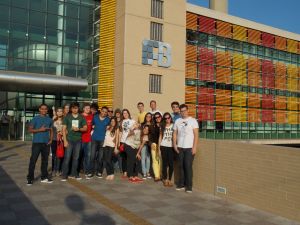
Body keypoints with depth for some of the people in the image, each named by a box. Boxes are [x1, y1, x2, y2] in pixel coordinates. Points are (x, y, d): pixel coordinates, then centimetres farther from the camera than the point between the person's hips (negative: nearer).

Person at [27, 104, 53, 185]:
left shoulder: (49, 119, 10)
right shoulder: (35, 119, -1)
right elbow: (30, 129, -4)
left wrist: (51, 139, 3)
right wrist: (40, 130, -16)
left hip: (46, 143, 4)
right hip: (37, 142, -4)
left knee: (45, 160, 10)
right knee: (33, 160, -4)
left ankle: (44, 177, 20)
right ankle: (30, 178, 2)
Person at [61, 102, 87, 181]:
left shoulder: (81, 117, 8)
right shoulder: (67, 117, 3)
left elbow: (85, 128, 7)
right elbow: (64, 129, 0)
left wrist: (79, 129, -14)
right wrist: (65, 140, -8)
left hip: (78, 140, 2)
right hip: (69, 139, -2)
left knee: (76, 158, 7)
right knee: (67, 157, -5)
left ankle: (73, 174, 17)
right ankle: (64, 175, 2)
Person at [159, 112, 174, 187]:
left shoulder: (173, 125, 2)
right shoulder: (162, 126, 11)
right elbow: (160, 137, 12)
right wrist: (159, 147, 6)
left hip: (171, 147, -2)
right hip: (164, 146, 2)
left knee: (171, 164, -4)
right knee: (165, 163, 6)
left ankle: (169, 179, 7)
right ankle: (165, 179, 13)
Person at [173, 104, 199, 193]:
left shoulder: (193, 120, -2)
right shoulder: (177, 121, 9)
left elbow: (196, 135, -6)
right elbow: (175, 134, 12)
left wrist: (194, 147, -12)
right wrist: (175, 145, 3)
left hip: (189, 147, -4)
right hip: (180, 147, 4)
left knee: (188, 166, -3)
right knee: (181, 166, 8)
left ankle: (189, 186, 5)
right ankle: (181, 184, 18)